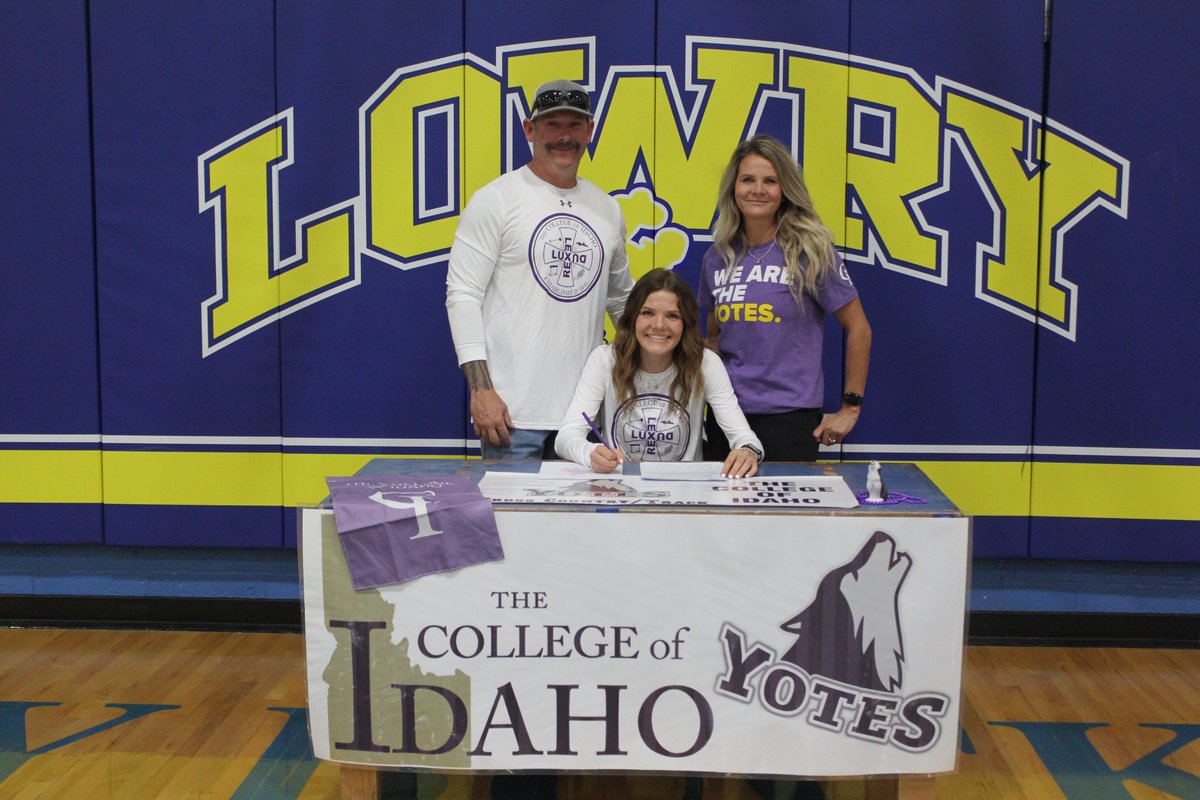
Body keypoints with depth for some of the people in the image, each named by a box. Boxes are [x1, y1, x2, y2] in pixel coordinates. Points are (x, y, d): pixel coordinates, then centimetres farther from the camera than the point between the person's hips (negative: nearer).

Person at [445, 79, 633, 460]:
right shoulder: (496, 200, -3)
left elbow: (621, 299, 25)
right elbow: (462, 295, -8)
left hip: (585, 411, 5)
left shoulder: (607, 208, 14)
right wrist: (481, 389, -15)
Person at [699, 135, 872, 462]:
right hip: (725, 415, 4)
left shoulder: (810, 251, -6)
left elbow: (858, 328, -2)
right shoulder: (717, 258, 7)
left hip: (790, 418, -4)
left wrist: (850, 408, -3)